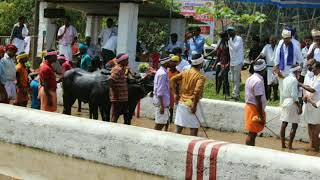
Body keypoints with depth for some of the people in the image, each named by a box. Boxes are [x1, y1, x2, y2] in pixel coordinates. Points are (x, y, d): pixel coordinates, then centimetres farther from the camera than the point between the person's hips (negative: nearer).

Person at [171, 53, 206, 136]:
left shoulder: (185, 73, 6)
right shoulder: (201, 77, -12)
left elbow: (173, 79, 1)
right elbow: (197, 91, -24)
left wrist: (176, 94, 5)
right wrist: (194, 105, -17)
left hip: (181, 102, 6)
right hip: (191, 104, -6)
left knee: (179, 128, 11)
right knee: (194, 128, 3)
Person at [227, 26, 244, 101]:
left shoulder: (239, 39, -9)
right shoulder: (230, 39, 14)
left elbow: (235, 47, -20)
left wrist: (230, 40, -21)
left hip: (238, 62, -8)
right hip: (232, 62, 8)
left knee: (236, 79, -12)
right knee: (234, 79, 9)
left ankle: (235, 94, -15)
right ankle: (237, 93, 14)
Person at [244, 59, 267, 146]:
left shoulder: (250, 78, 10)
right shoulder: (258, 81, -19)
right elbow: (258, 100, -22)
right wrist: (261, 116, -20)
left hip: (249, 106, 10)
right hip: (255, 109, -10)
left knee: (252, 133, 16)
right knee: (252, 134, -5)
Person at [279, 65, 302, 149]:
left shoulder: (286, 79, 11)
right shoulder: (294, 80, -15)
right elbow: (294, 95, -19)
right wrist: (299, 106, -16)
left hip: (285, 102, 9)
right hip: (292, 104, -9)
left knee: (284, 124, 9)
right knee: (295, 125, -2)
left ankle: (283, 144, 13)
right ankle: (290, 145, -4)